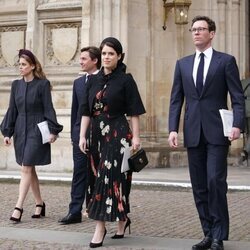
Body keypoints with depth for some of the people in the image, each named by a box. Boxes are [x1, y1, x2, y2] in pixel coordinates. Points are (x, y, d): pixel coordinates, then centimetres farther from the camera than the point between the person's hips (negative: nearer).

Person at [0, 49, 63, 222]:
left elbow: (48, 109, -7)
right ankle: (40, 204, 23)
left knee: (26, 169, -10)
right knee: (30, 169, 11)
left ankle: (19, 207, -11)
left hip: (36, 131, -6)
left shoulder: (43, 84, -7)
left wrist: (53, 131, -11)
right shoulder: (16, 85, 8)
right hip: (21, 131, 6)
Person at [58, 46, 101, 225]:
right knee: (80, 172, 0)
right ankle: (75, 211, -3)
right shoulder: (78, 82, 13)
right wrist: (74, 134, 11)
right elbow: (75, 110, 15)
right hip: (80, 133, 4)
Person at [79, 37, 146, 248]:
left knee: (109, 177, -9)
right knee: (112, 178, 11)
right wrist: (82, 136, 4)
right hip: (98, 134, 5)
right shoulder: (93, 80, 10)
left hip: (117, 134, -5)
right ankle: (122, 219, 25)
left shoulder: (125, 80, -4)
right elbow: (86, 111, 10)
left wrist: (136, 136, -10)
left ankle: (101, 227, -9)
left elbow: (134, 112, -5)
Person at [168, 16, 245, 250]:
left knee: (215, 182, -12)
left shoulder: (226, 61, 2)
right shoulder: (182, 64, 14)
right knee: (199, 187, 6)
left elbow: (238, 97, -3)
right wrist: (173, 129, 0)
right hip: (193, 133, 4)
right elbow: (176, 100, 11)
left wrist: (237, 124, -16)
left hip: (217, 132, -4)